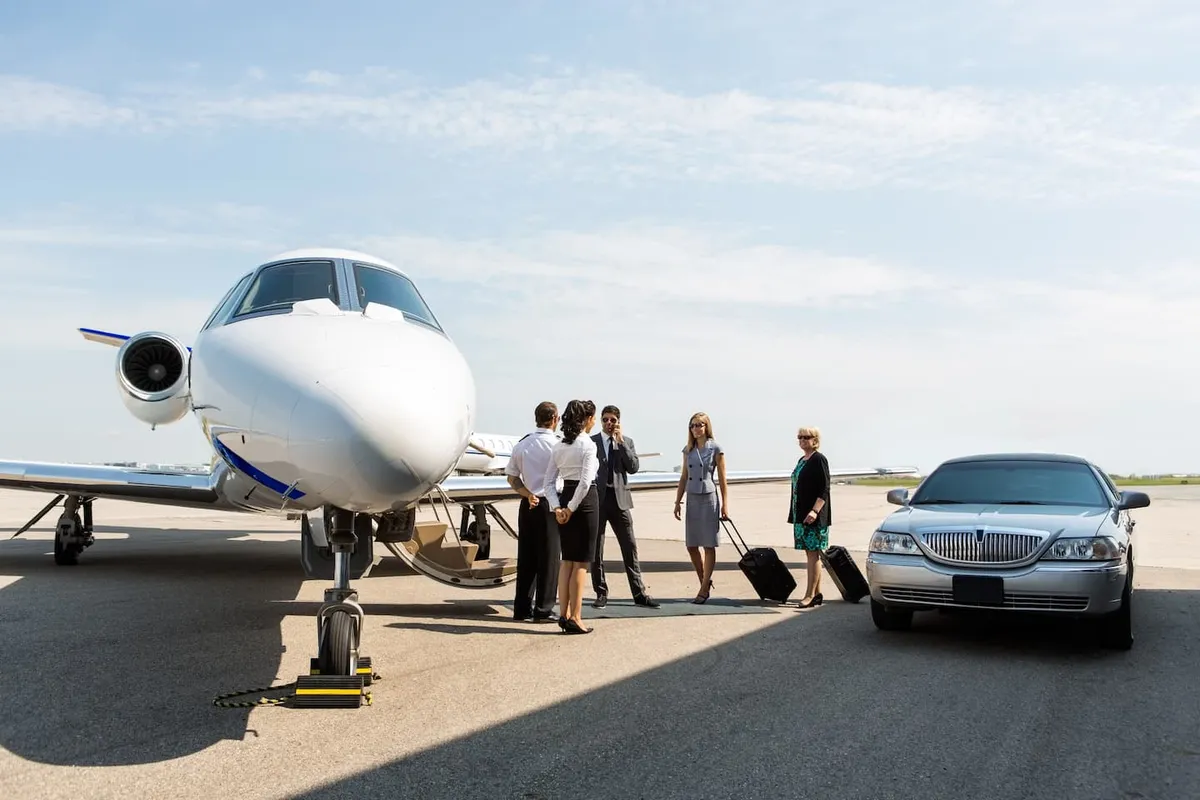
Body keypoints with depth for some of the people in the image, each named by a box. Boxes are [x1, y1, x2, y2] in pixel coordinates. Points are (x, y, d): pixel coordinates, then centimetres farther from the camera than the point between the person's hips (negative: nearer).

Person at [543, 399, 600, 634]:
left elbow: (549, 481, 6)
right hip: (585, 500, -7)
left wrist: (557, 507, -1)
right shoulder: (588, 445, -12)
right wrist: (572, 508, -13)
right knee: (581, 562, 0)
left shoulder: (559, 447, 9)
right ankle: (575, 618, 3)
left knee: (567, 560, 13)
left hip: (564, 499, 7)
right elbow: (585, 482, -20)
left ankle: (564, 614, 16)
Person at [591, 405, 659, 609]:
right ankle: (601, 593, 13)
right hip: (597, 499, -1)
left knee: (630, 547, 2)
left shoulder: (627, 442, 10)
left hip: (619, 499, 2)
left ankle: (639, 592, 9)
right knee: (595, 549, 4)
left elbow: (633, 467, -3)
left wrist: (621, 442, -8)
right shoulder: (590, 442, 3)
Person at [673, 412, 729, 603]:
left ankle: (704, 590, 4)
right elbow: (683, 478, 13)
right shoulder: (688, 450, 9)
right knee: (691, 546, 7)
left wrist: (725, 505, -6)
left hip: (708, 499, -5)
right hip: (692, 499, 5)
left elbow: (722, 480, -3)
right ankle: (705, 582, 24)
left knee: (709, 546, 0)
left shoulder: (715, 448, -4)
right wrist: (677, 501, 9)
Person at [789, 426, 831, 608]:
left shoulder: (819, 459, -9)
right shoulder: (802, 460, 17)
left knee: (813, 553, -6)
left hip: (814, 516, -9)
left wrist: (815, 510, -25)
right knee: (811, 553, 10)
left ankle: (810, 594, -5)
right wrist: (794, 514, 18)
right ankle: (817, 593, 16)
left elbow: (824, 489, -15)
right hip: (800, 515, 9)